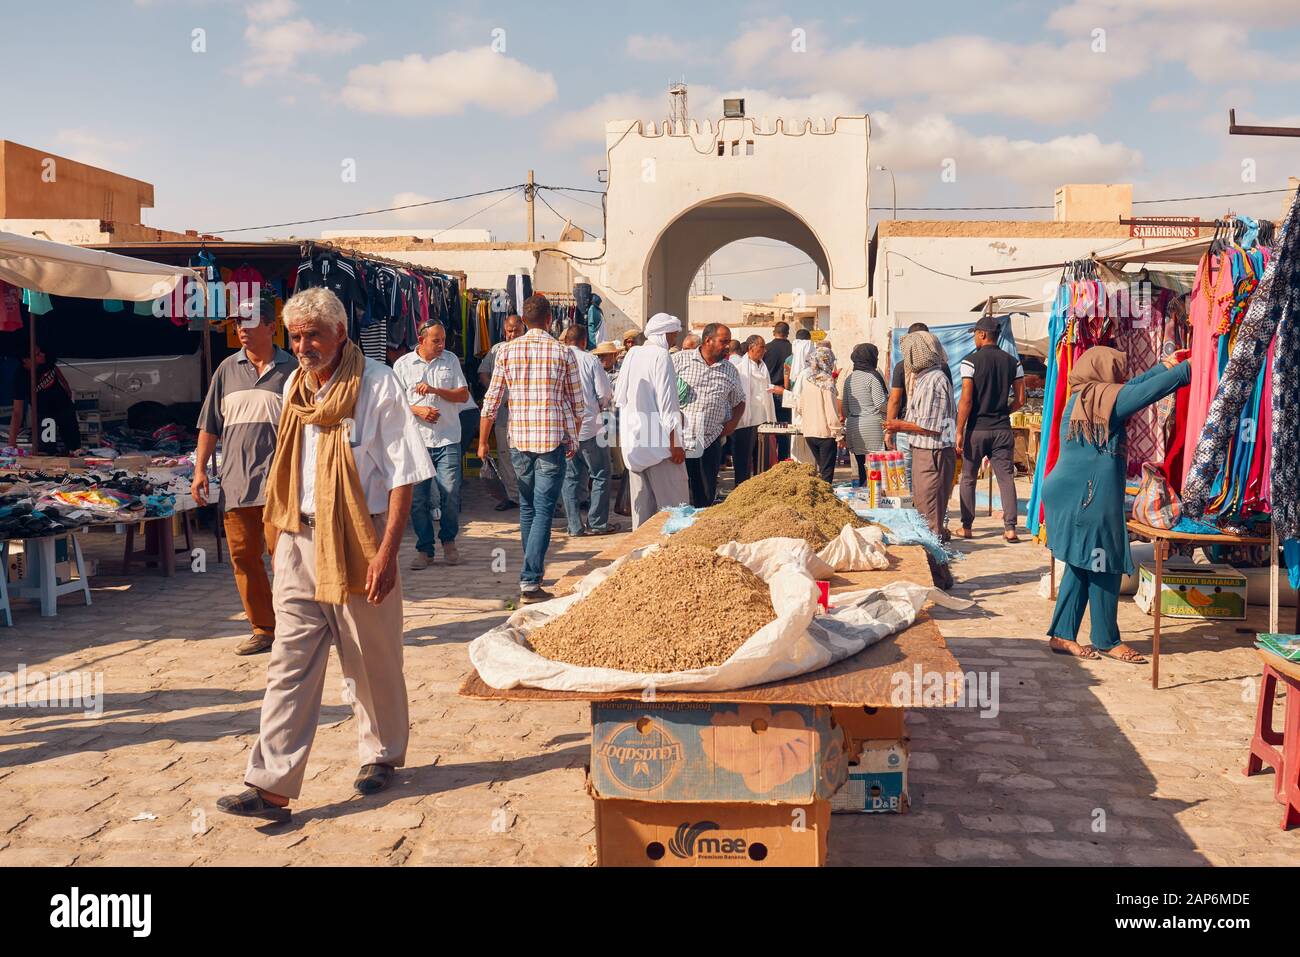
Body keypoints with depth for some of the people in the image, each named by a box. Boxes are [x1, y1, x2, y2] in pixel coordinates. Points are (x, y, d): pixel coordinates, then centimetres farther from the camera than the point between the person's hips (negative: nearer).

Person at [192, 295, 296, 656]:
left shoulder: (290, 369, 2)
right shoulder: (228, 369, 12)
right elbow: (210, 424, 14)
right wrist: (200, 469, 7)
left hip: (278, 479, -4)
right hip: (235, 479, 4)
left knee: (282, 551, -9)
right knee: (243, 555, 6)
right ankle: (264, 628, 16)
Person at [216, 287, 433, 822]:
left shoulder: (377, 386, -10)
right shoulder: (295, 386, 10)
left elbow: (403, 475, -12)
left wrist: (386, 553, -18)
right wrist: (286, 534, 15)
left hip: (358, 541, -5)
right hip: (300, 539, 5)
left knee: (372, 661, 9)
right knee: (290, 663, 2)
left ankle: (382, 756, 30)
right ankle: (271, 786, 4)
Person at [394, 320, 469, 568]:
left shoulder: (451, 360, 7)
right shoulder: (402, 365, 4)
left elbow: (464, 395, 3)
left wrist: (434, 390, -10)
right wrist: (418, 410, -13)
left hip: (448, 439, 0)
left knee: (450, 492, -5)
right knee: (418, 498, 2)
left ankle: (449, 541, 17)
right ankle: (424, 549, 14)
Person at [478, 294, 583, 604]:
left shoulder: (508, 351, 2)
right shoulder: (563, 353, -1)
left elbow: (491, 401, 2)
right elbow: (577, 404, 4)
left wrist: (483, 441, 13)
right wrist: (573, 439, 19)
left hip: (519, 440, 2)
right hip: (554, 440, -2)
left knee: (527, 506, 19)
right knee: (543, 511, -2)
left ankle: (532, 568, 32)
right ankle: (530, 581, -10)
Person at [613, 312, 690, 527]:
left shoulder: (632, 355, 11)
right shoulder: (661, 356, -12)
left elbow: (619, 397, 17)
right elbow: (668, 403, -15)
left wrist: (623, 434, 26)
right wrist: (675, 444, -13)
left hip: (633, 440, 8)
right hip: (658, 441, -8)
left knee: (641, 499, 12)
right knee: (673, 502, -3)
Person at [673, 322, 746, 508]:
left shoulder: (730, 371, 12)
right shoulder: (680, 360, 1)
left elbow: (739, 401, 23)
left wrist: (733, 421, 5)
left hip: (710, 442, 3)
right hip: (679, 438, -3)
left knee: (706, 497, 6)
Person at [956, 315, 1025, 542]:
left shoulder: (971, 361, -8)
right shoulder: (1013, 362, 4)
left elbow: (966, 401, -12)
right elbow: (1020, 399, 4)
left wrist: (959, 432, -8)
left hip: (977, 429, -3)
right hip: (1003, 430, 3)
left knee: (968, 479, 9)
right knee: (1006, 478, 3)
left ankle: (966, 527, 13)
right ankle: (1010, 528, -2)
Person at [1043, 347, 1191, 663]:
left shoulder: (1080, 398, 14)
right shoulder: (1103, 397, -12)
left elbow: (1133, 388, 22)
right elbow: (1146, 391, -15)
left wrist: (1165, 366, 20)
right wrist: (1185, 369, -3)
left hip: (1074, 496, 10)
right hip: (1091, 499, -10)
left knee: (1082, 567, 14)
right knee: (1104, 568, 1)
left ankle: (1062, 634, 16)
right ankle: (1107, 641, 12)